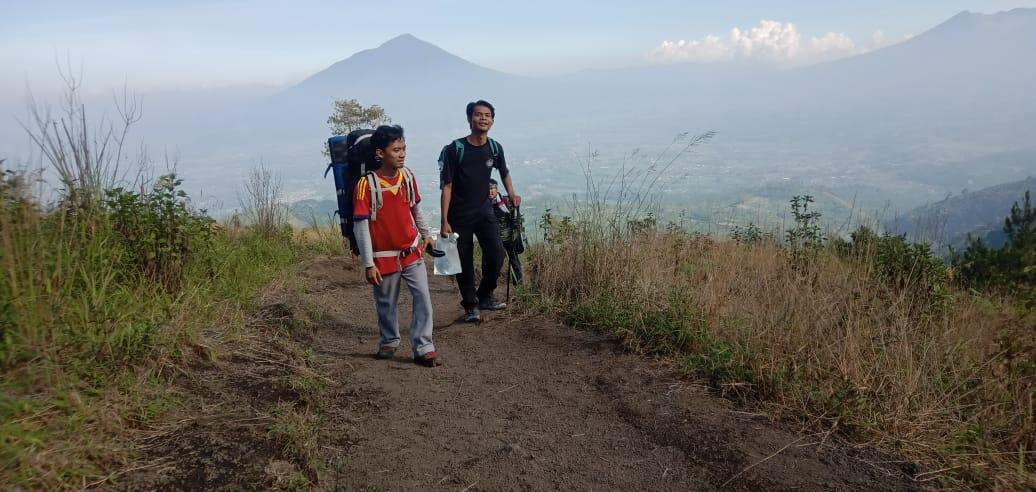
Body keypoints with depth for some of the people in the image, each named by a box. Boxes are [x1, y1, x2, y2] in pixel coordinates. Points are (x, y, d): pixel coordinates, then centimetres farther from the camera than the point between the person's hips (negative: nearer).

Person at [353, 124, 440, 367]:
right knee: (387, 304, 12)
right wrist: (368, 264, -17)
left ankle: (424, 348, 3)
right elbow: (360, 226, -16)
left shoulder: (408, 176, -2)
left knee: (424, 298, -5)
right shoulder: (367, 184, -17)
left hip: (412, 252, 3)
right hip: (384, 257, -3)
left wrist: (426, 233, 23)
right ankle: (389, 342, 35)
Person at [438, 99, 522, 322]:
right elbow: (446, 187, -13)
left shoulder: (495, 148, -1)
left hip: (483, 211, 3)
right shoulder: (454, 149, -14)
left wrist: (511, 194, 3)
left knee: (496, 254, -10)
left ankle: (485, 296, 13)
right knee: (464, 262, 2)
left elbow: (504, 173, 20)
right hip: (459, 216, -3)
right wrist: (444, 222, -17)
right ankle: (470, 305, 20)